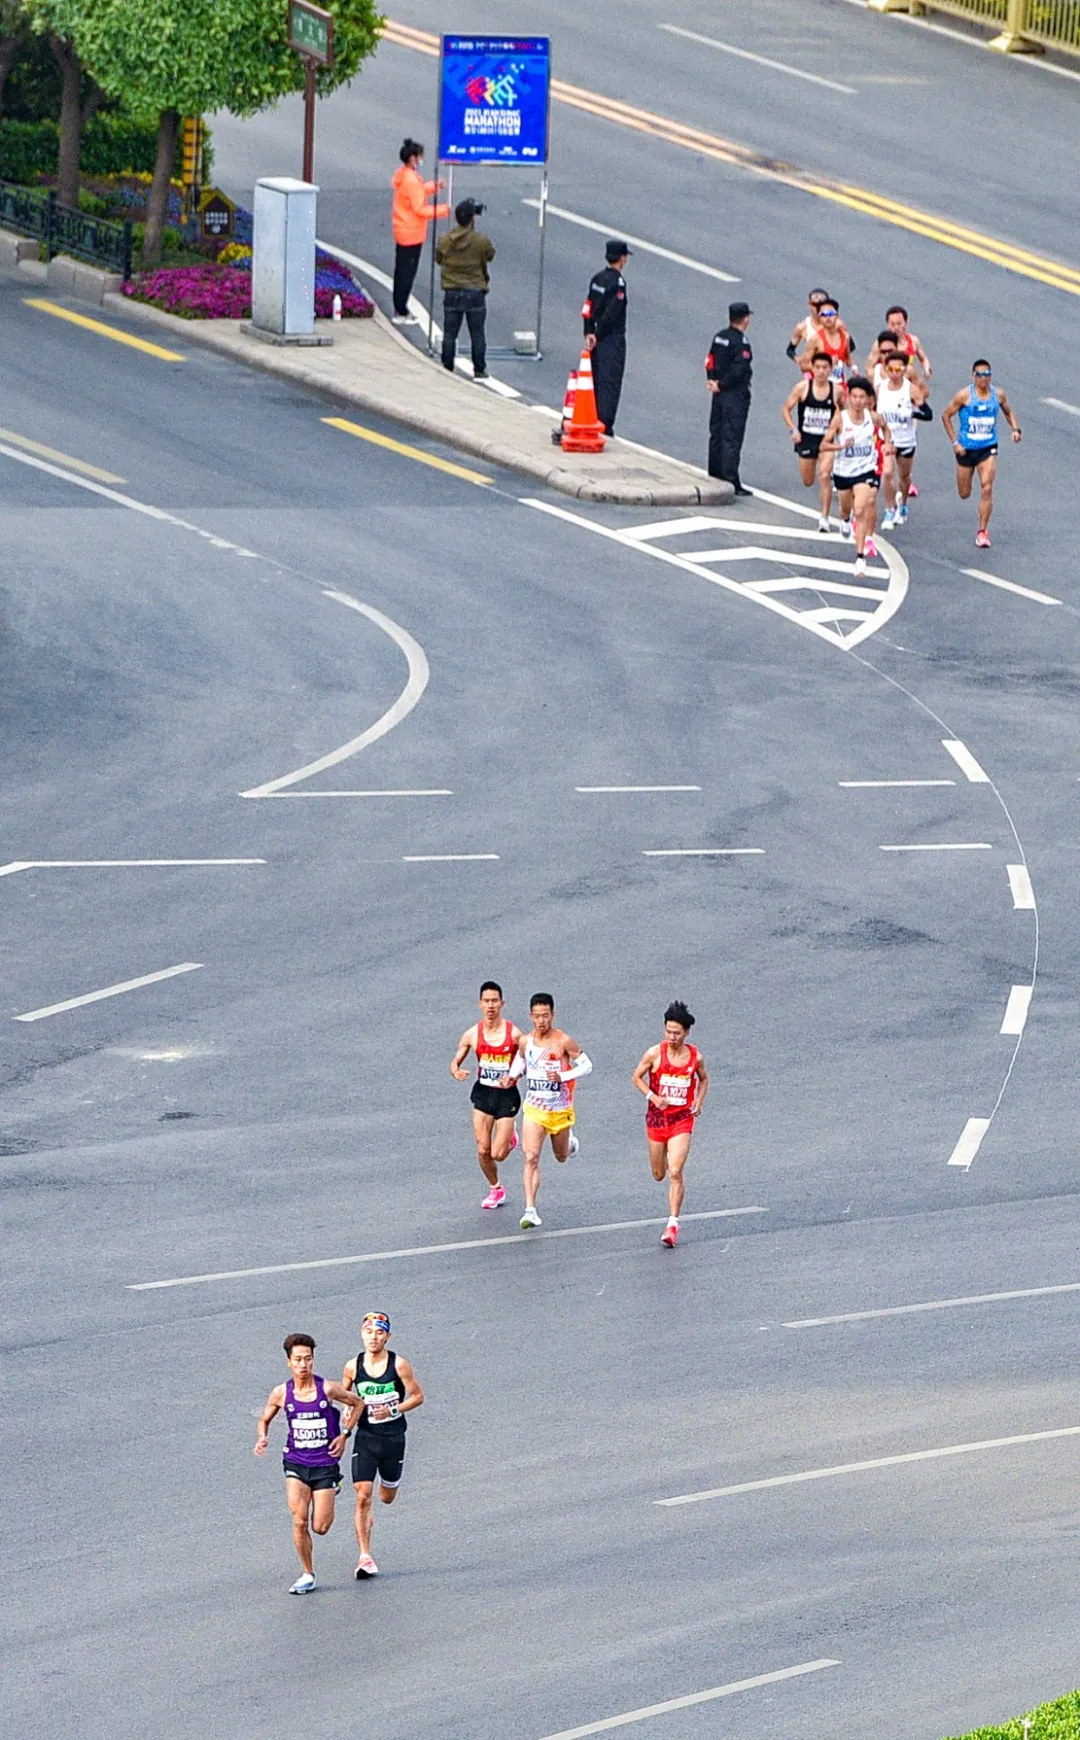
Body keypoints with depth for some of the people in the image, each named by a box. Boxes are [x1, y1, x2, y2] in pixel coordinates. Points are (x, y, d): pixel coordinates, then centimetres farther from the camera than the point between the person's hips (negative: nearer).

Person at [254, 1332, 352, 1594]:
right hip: (296, 1463, 1)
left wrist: (344, 1435, -3)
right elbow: (264, 1419, 13)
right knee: (299, 1521, -11)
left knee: (320, 1527, -2)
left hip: (325, 1463, -1)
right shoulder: (281, 1393, -4)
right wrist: (262, 1438, -9)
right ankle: (307, 1575, 6)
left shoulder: (327, 1390, -10)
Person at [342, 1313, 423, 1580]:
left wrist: (393, 1410, -17)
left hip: (393, 1436, 0)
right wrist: (349, 1415, -6)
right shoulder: (353, 1367, -4)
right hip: (365, 1437, 0)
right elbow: (343, 1395, 14)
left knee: (387, 1497, 14)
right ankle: (365, 1557, -8)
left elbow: (417, 1396, -2)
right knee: (363, 1497, -12)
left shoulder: (399, 1365, -10)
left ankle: (385, 1484, 55)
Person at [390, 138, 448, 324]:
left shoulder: (401, 175, 6)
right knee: (407, 274, -2)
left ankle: (399, 309, 27)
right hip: (412, 234, -10)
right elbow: (420, 209, -23)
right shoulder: (412, 181, -24)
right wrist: (443, 211, -14)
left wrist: (433, 187, 13)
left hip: (401, 232, 10)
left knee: (401, 272, 18)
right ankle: (401, 314, 3)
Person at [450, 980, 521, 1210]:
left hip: (506, 1095, -2)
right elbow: (455, 1062, 5)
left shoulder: (513, 1034, -12)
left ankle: (510, 1136, 32)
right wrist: (456, 1072, -19)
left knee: (498, 1154, -4)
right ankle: (496, 1189, 27)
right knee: (483, 1150, 2)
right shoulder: (472, 1034, -5)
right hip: (483, 1093, 2)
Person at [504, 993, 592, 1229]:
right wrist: (513, 1075, -2)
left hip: (560, 1111, -1)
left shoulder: (564, 1042, -15)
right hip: (534, 1109, 1)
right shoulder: (525, 1041, -3)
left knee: (561, 1156, 20)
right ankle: (530, 1210, -18)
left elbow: (587, 1066, -10)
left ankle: (570, 1142, 58)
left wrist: (563, 1076, -25)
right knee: (531, 1158, -14)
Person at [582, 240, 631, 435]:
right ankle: (604, 425, -7)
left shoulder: (597, 279, 9)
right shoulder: (617, 282, -17)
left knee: (596, 381, 15)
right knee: (609, 383, -5)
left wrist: (589, 333, 1)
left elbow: (588, 308, 6)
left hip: (597, 338, 8)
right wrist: (597, 335, -10)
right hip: (612, 339, -8)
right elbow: (611, 314, -20)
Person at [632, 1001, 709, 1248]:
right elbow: (637, 1077, 3)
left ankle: (673, 1224, -10)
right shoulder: (655, 1054, -9)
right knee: (659, 1175, 13)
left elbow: (703, 1079, 16)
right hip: (657, 1117, 1)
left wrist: (698, 1102, 1)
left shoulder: (695, 1057, -5)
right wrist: (652, 1096, -13)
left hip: (682, 1119, -1)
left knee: (675, 1173, -14)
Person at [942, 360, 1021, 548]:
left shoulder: (998, 395, -2)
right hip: (966, 448, -1)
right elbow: (946, 415, -3)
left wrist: (1015, 429, -2)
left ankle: (983, 531, -5)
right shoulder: (964, 395, -11)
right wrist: (954, 442, -8)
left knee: (987, 489, -15)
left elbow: (1008, 412, 16)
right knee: (964, 494, 8)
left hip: (988, 449, 1)